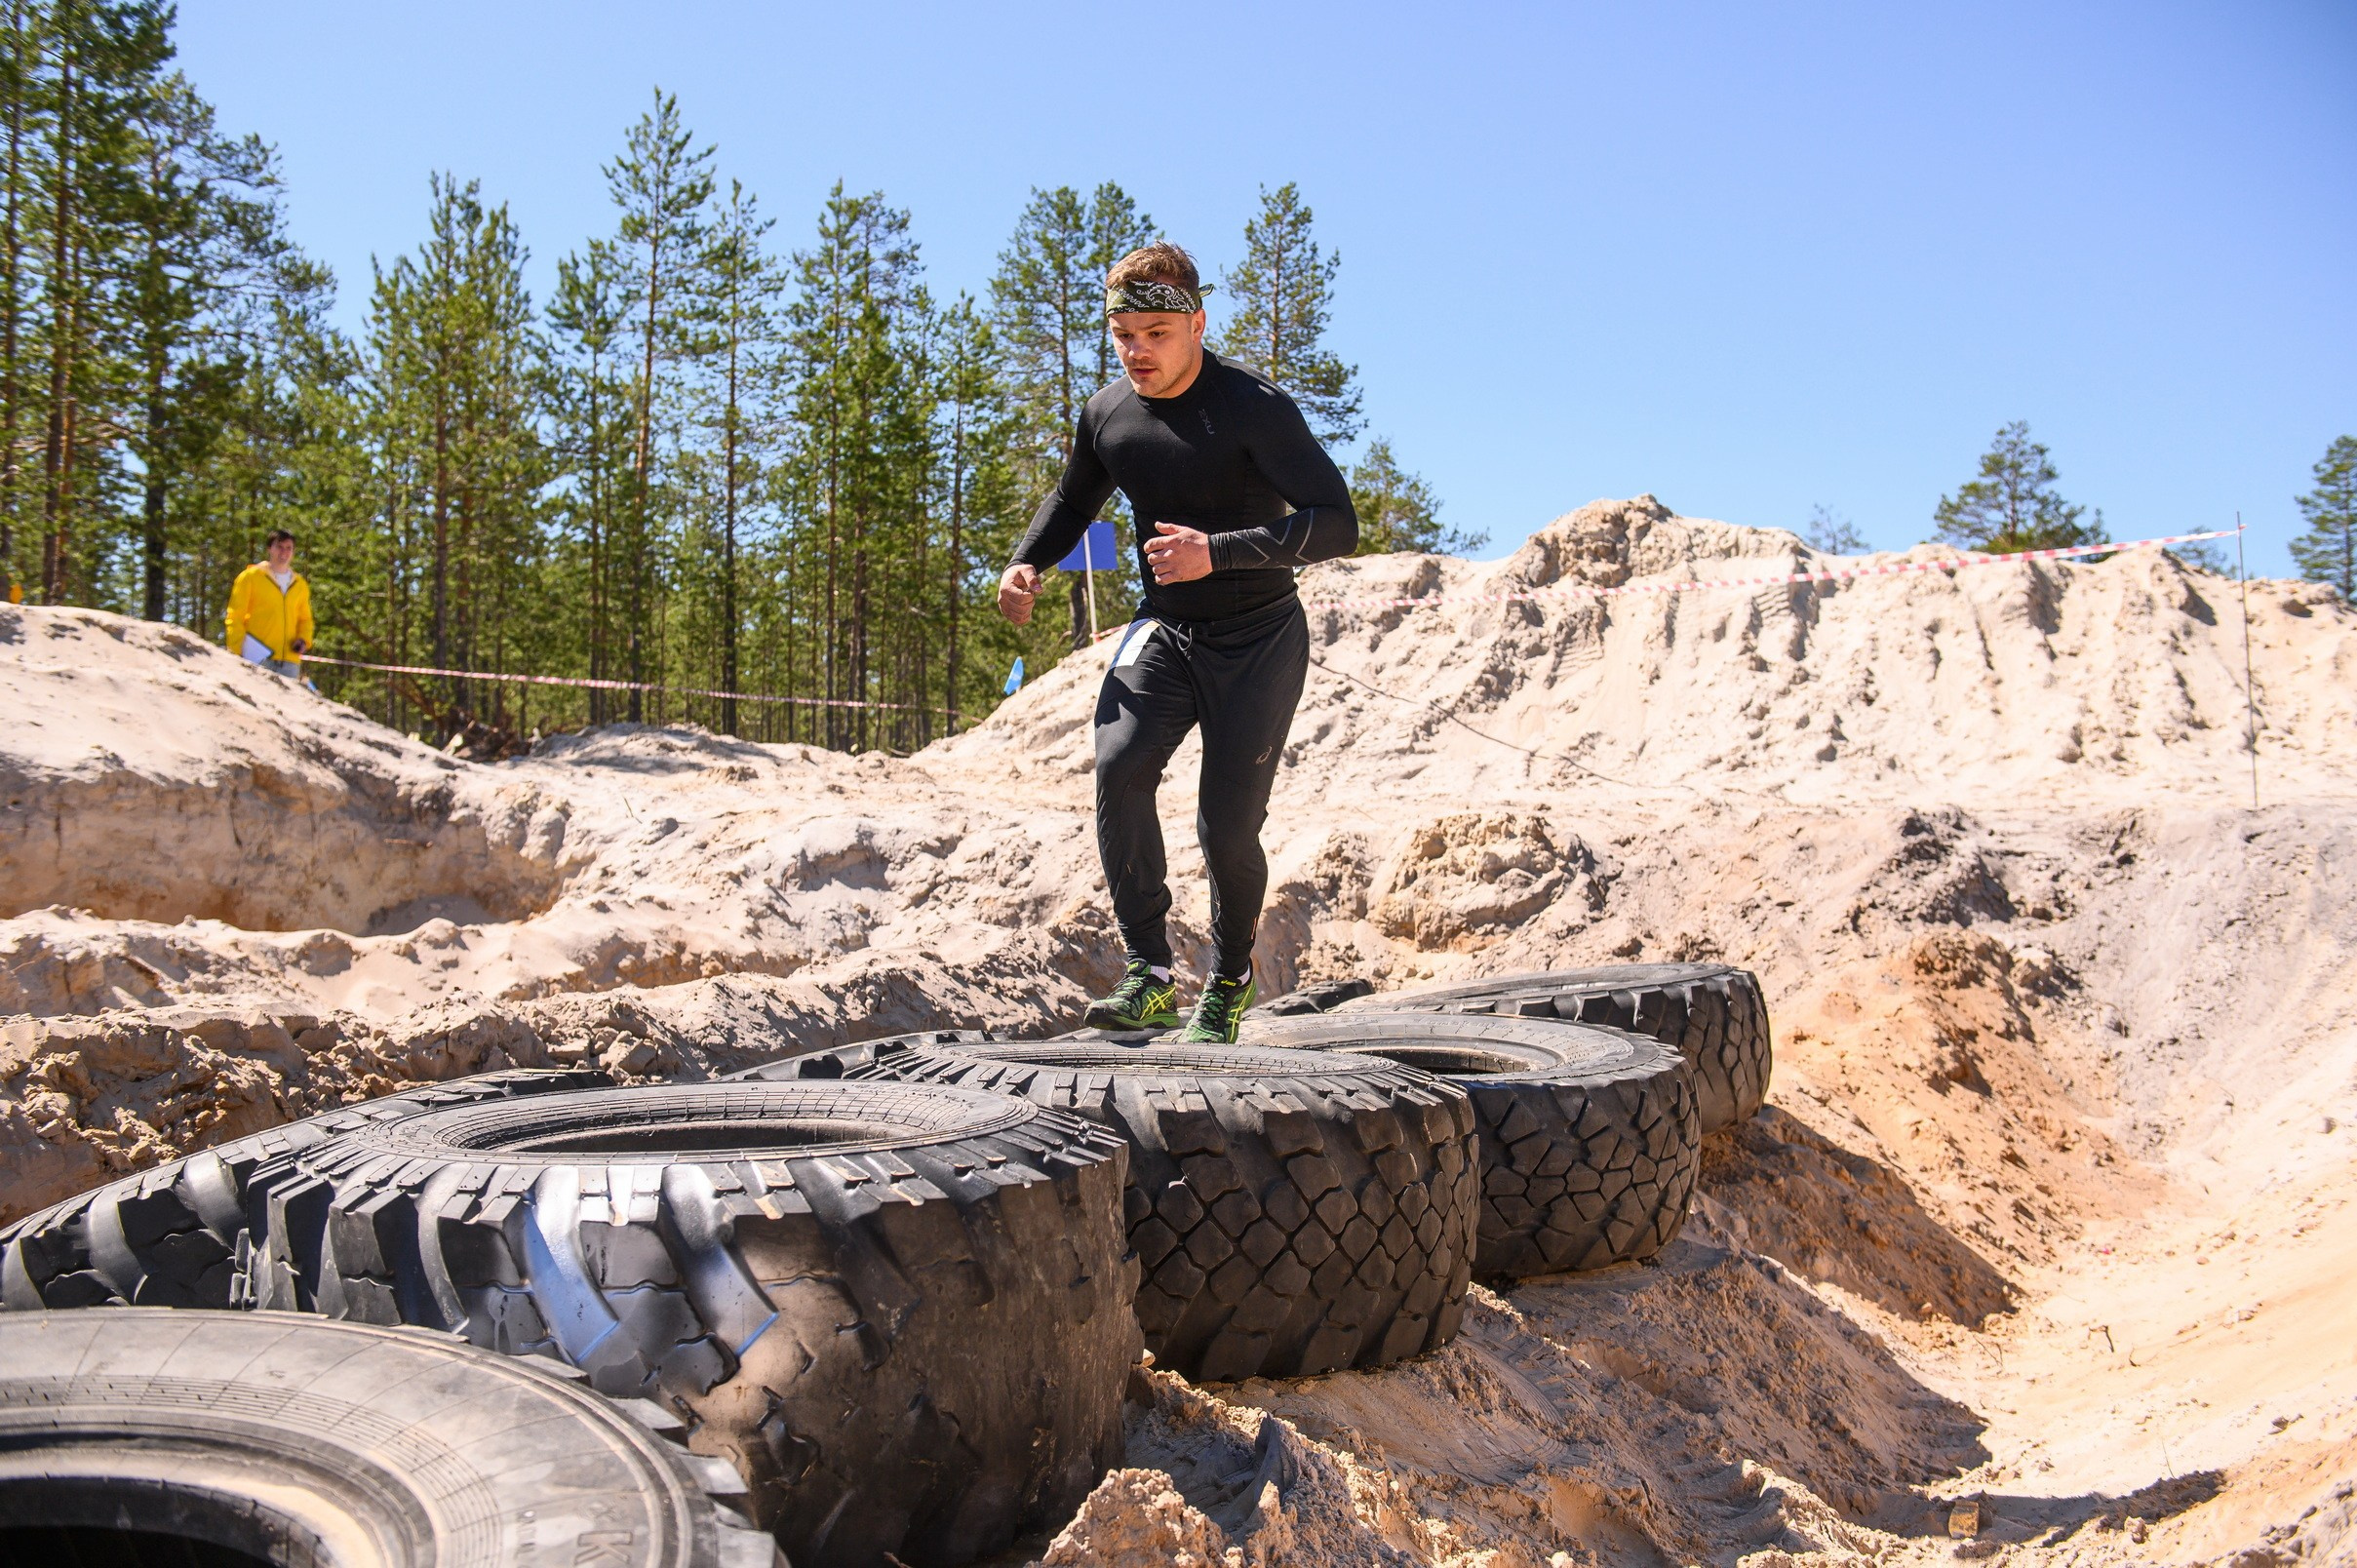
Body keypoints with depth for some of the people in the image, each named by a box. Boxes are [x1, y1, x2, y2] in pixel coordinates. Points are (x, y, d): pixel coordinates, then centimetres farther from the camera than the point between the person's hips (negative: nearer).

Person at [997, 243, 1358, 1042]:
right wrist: (1026, 562, 2)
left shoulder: (1255, 408, -18)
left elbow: (1337, 524, -24)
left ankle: (1227, 985, 20)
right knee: (1119, 764, -23)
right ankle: (1149, 974, -15)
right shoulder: (1107, 414, 0)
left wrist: (1218, 551, -35)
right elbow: (1073, 499, 21)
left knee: (1226, 825, -6)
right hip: (1165, 628, 4)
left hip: (1259, 639, -4)